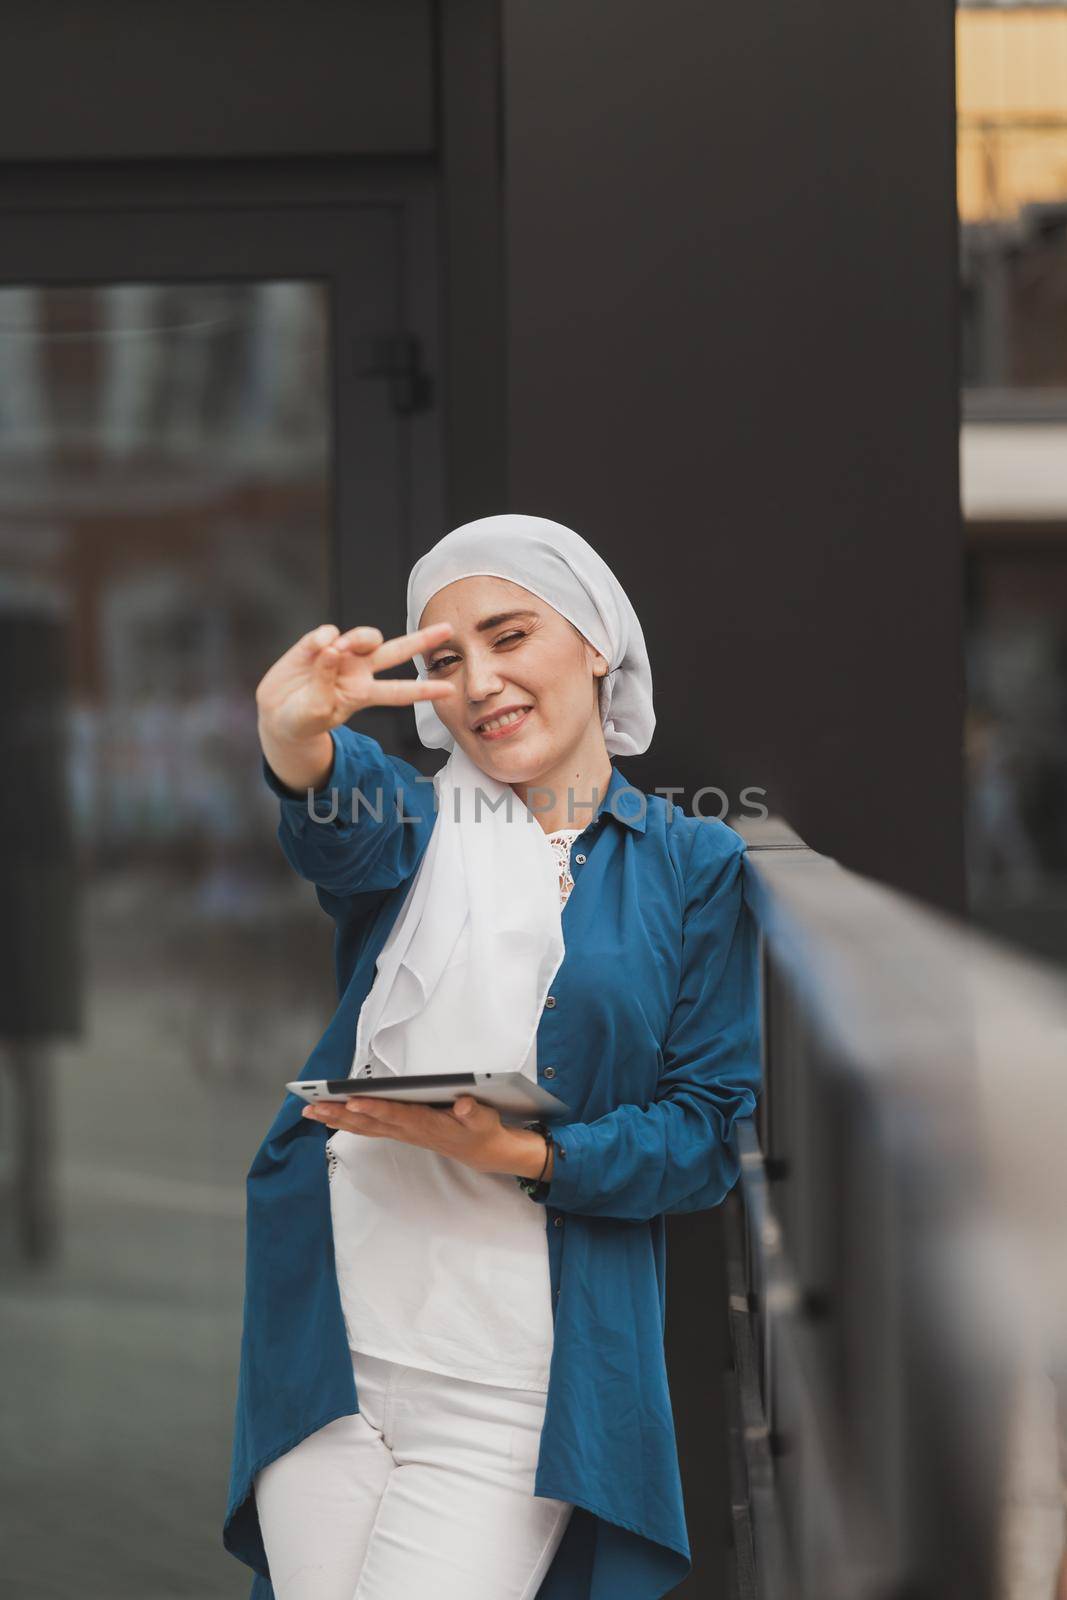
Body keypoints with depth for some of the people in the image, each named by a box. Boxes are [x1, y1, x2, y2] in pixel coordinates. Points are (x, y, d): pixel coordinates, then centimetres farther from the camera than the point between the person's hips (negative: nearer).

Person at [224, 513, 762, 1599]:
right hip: (327, 1350, 3)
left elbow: (714, 1128, 0)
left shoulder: (694, 865, 5)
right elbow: (352, 820, -18)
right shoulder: (417, 823, 9)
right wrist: (296, 742, -43)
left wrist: (529, 1156, -17)